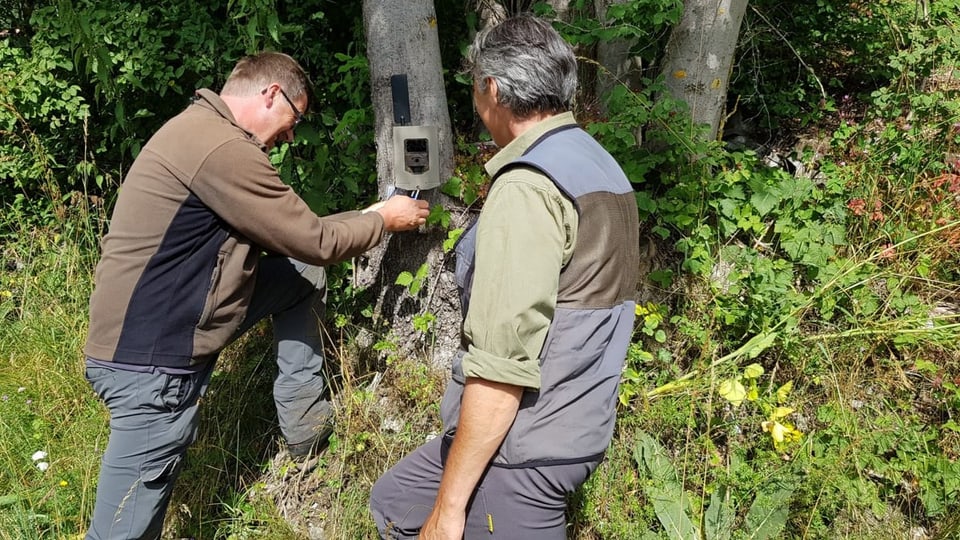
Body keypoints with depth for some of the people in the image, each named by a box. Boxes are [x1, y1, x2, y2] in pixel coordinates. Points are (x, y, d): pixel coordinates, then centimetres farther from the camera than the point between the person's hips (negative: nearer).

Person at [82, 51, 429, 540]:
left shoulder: (201, 130, 11)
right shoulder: (222, 148, -22)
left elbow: (285, 232, 16)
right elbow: (314, 242, -15)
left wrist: (364, 218, 14)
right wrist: (383, 220, 2)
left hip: (178, 323, 10)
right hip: (149, 360, -10)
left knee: (302, 274, 13)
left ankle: (305, 423, 18)